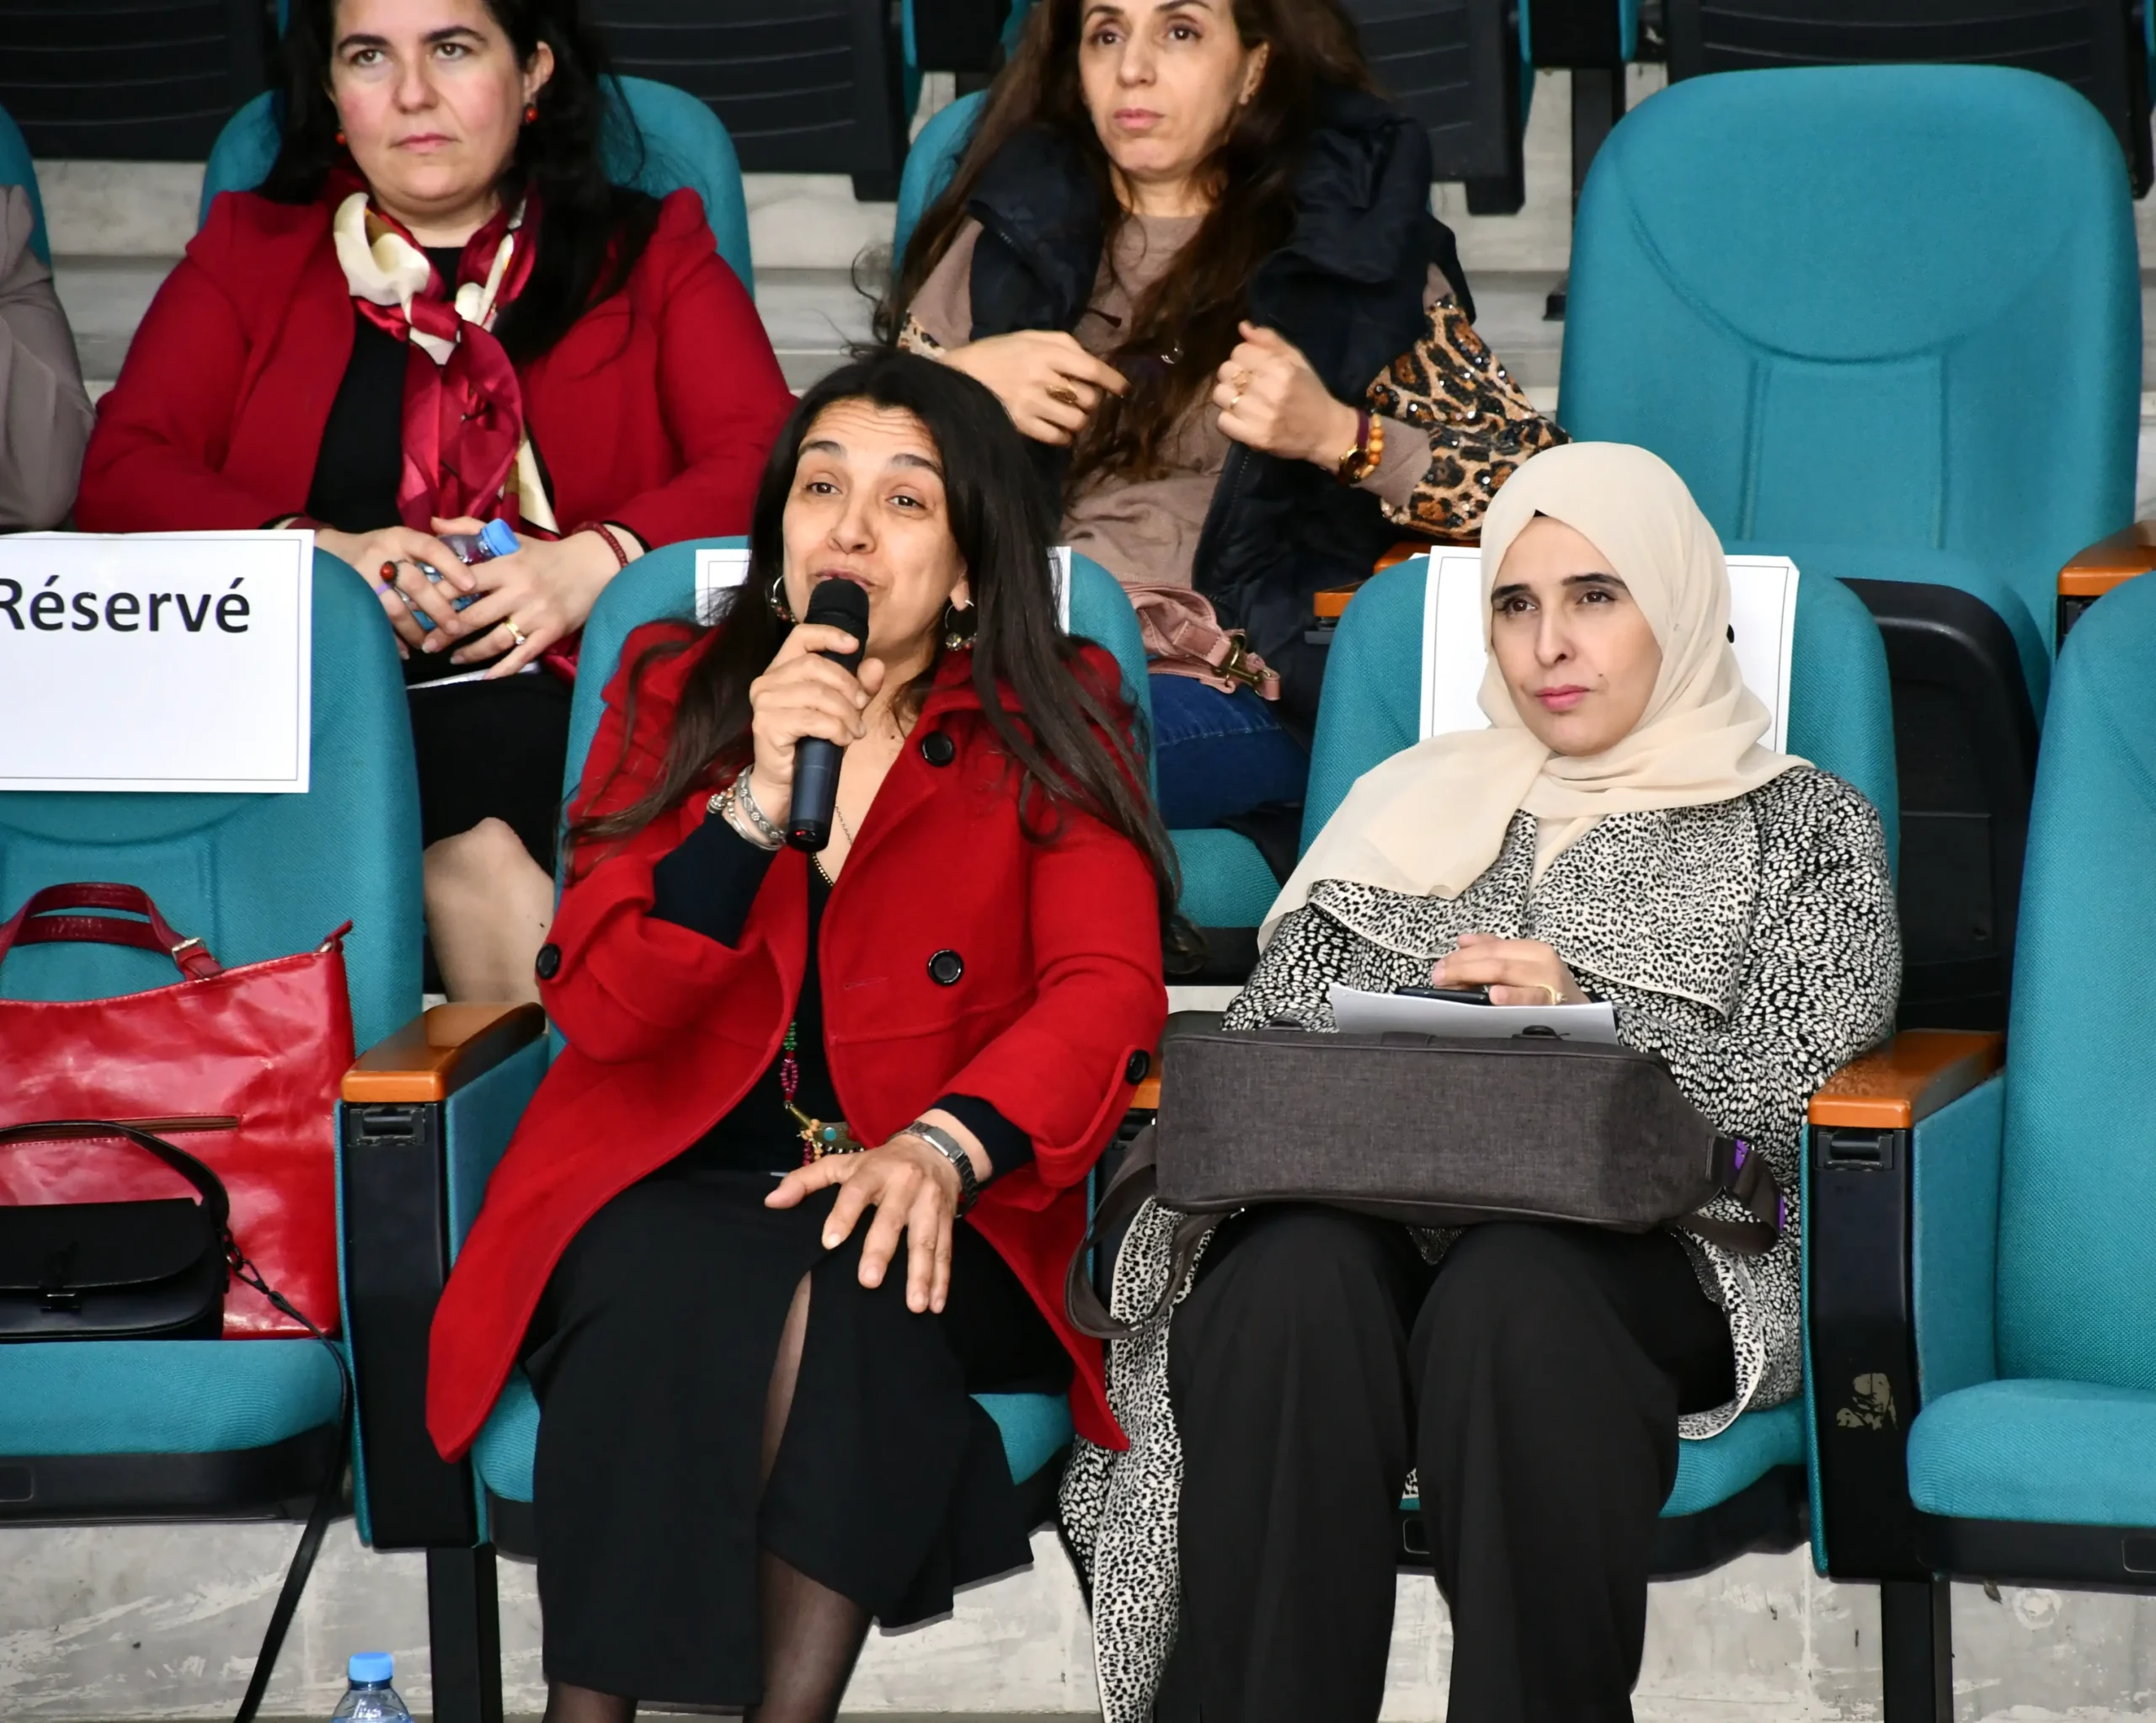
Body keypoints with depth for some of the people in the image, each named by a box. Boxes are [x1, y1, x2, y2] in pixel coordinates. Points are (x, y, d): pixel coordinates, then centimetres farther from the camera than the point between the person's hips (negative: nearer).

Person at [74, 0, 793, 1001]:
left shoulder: (648, 254, 19)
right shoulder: (249, 250, 22)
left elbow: (767, 467, 5)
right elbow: (123, 476, 8)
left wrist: (595, 562, -15)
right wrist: (319, 552, -10)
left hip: (560, 692, 0)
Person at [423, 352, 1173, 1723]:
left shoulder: (1051, 731, 6)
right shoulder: (674, 694, 9)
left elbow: (1106, 989, -9)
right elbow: (599, 1005, -2)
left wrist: (944, 1148, -28)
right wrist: (759, 803, -17)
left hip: (940, 1209, -1)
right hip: (665, 1188, 1)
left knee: (850, 1299, -34)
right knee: (664, 1300, -33)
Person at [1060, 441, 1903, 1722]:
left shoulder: (1799, 826, 18)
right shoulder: (1414, 803, 28)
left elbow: (1785, 1096, 2)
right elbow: (1269, 1031, 18)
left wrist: (1586, 1019, -14)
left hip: (1643, 1255, -2)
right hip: (1368, 1218, 3)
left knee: (1510, 1291, -39)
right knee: (1295, 1274, -35)